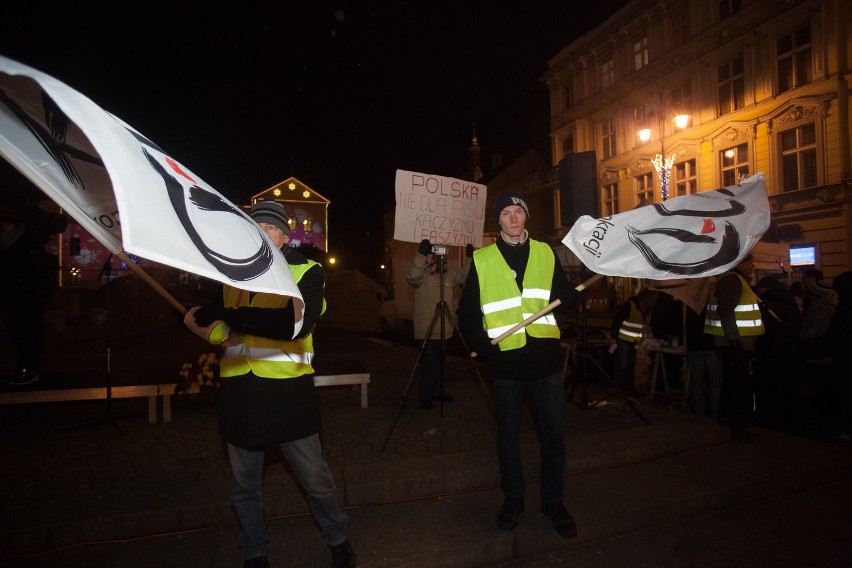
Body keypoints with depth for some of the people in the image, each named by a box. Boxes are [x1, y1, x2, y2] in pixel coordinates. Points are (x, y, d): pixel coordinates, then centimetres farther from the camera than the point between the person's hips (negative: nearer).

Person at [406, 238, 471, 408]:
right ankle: (426, 397, 10)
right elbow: (412, 277, -31)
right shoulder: (422, 275, -10)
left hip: (444, 330, 6)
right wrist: (421, 254, -44)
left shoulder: (448, 274, 9)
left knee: (438, 362, 17)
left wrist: (469, 259, -10)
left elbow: (464, 276, 6)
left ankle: (437, 392, 30)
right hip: (426, 331, -6)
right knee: (430, 363, -3)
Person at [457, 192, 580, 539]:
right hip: (506, 362, -1)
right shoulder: (482, 260, 0)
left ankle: (553, 501, 30)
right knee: (508, 434, 13)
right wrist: (483, 347, -9)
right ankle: (513, 498, 33)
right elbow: (467, 313, 1)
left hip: (546, 358, 1)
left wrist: (584, 288, -18)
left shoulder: (546, 254, 5)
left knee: (553, 433, 10)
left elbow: (567, 300, 3)